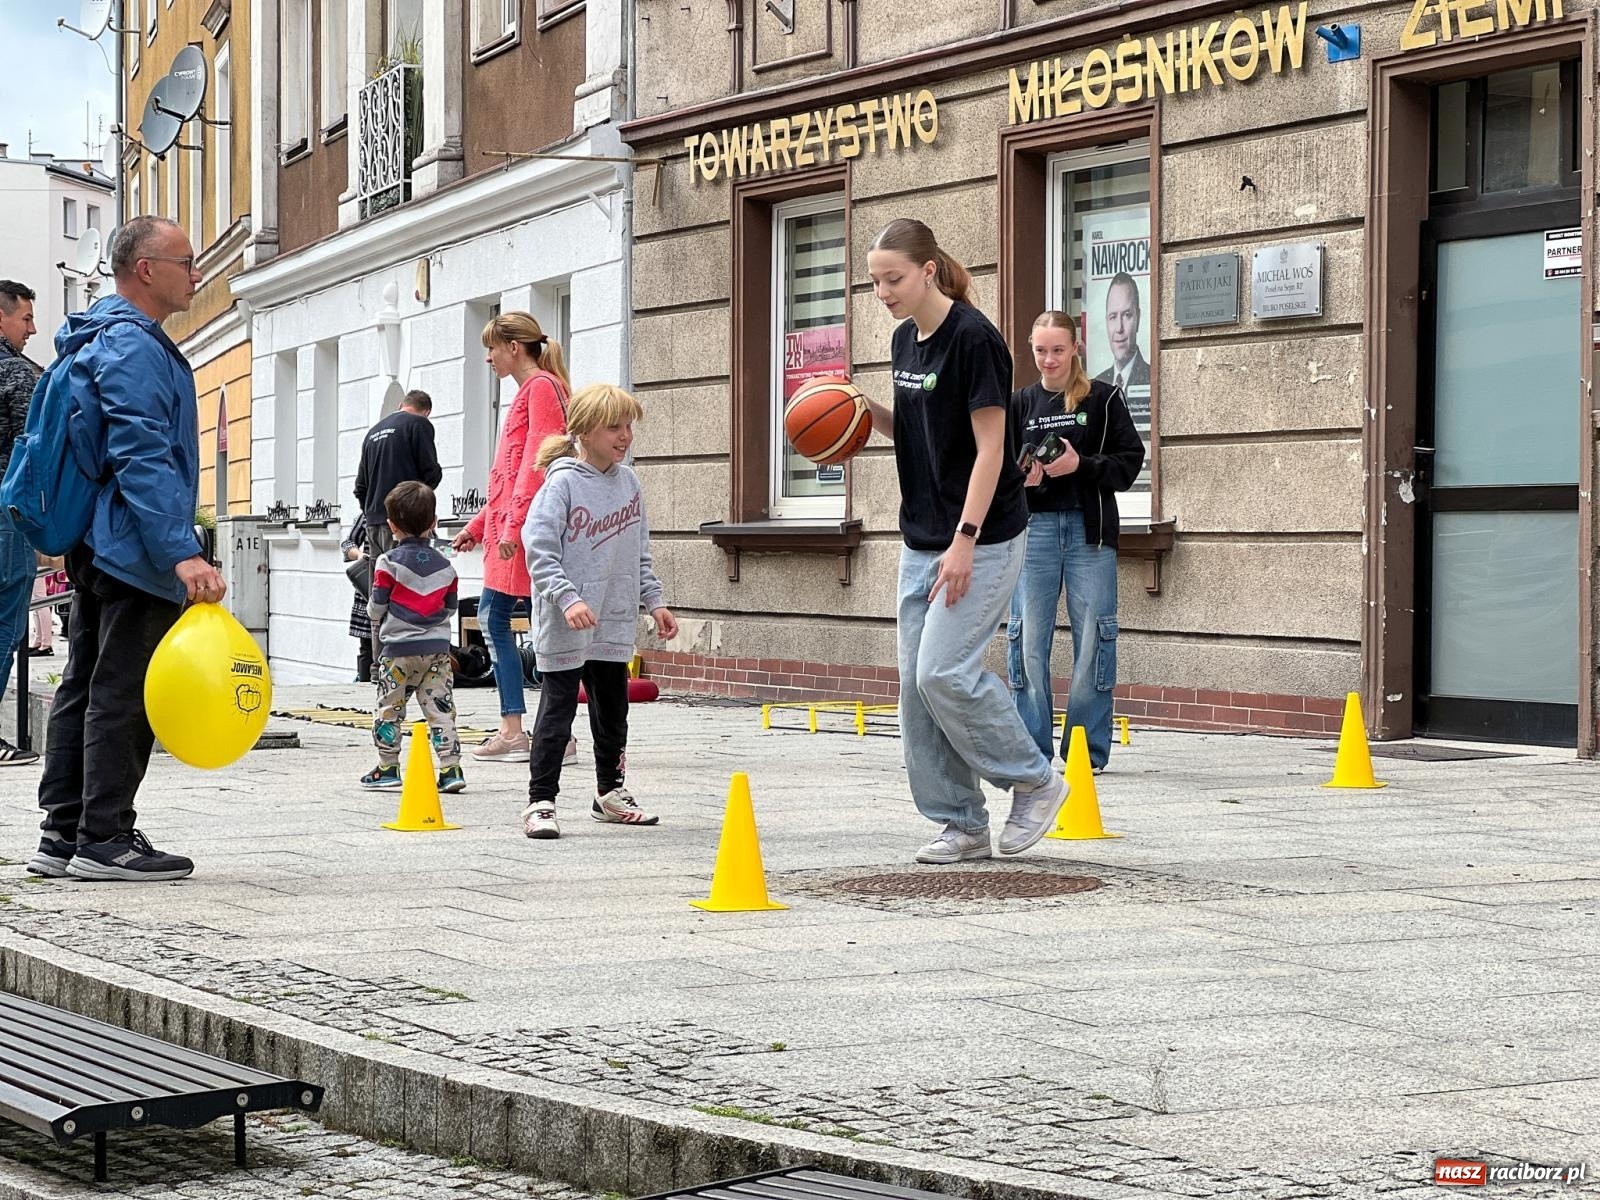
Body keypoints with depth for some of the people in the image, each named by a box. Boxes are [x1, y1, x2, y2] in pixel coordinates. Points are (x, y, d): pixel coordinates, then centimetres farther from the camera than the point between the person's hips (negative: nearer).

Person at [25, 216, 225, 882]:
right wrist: (181, 551, -29)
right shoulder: (133, 347, -15)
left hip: (96, 547, 11)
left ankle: (64, 834, 17)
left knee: (85, 689, 12)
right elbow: (142, 459, -24)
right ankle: (104, 838, -2)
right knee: (124, 693, -6)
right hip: (135, 552, -11)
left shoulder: (101, 340, 19)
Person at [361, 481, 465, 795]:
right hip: (437, 646, 4)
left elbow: (376, 605, -6)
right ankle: (451, 768, 0)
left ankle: (387, 767, 11)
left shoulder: (389, 562, -8)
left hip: (398, 647, -4)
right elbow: (451, 607, 11)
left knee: (389, 708, 7)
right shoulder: (444, 565, 5)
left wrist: (378, 620, 16)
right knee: (441, 707, 4)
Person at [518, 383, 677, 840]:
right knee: (558, 710, -4)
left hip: (615, 623, 7)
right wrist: (567, 599, -27)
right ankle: (540, 802, 2)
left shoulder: (629, 482, 8)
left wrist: (653, 601, 13)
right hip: (565, 626, -7)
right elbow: (539, 549, -19)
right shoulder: (563, 483, -13)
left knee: (613, 709, 16)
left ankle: (611, 793, 31)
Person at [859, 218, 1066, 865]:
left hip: (980, 539, -8)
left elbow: (990, 447, -17)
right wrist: (868, 410, 2)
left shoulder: (973, 338, -15)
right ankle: (961, 824, 12)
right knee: (917, 684, 4)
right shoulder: (905, 339, 10)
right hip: (922, 538, 8)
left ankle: (1035, 781, 6)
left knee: (944, 673, -14)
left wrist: (965, 540, -21)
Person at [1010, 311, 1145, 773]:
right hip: (1035, 527, 2)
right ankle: (1032, 748, 7)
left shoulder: (1103, 399, 2)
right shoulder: (1021, 403, 11)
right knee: (1030, 637, 0)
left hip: (1089, 527, -2)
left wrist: (1080, 465, -15)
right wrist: (1023, 478, -8)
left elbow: (1131, 459, -1)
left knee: (1092, 637, -2)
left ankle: (1089, 749, 5)